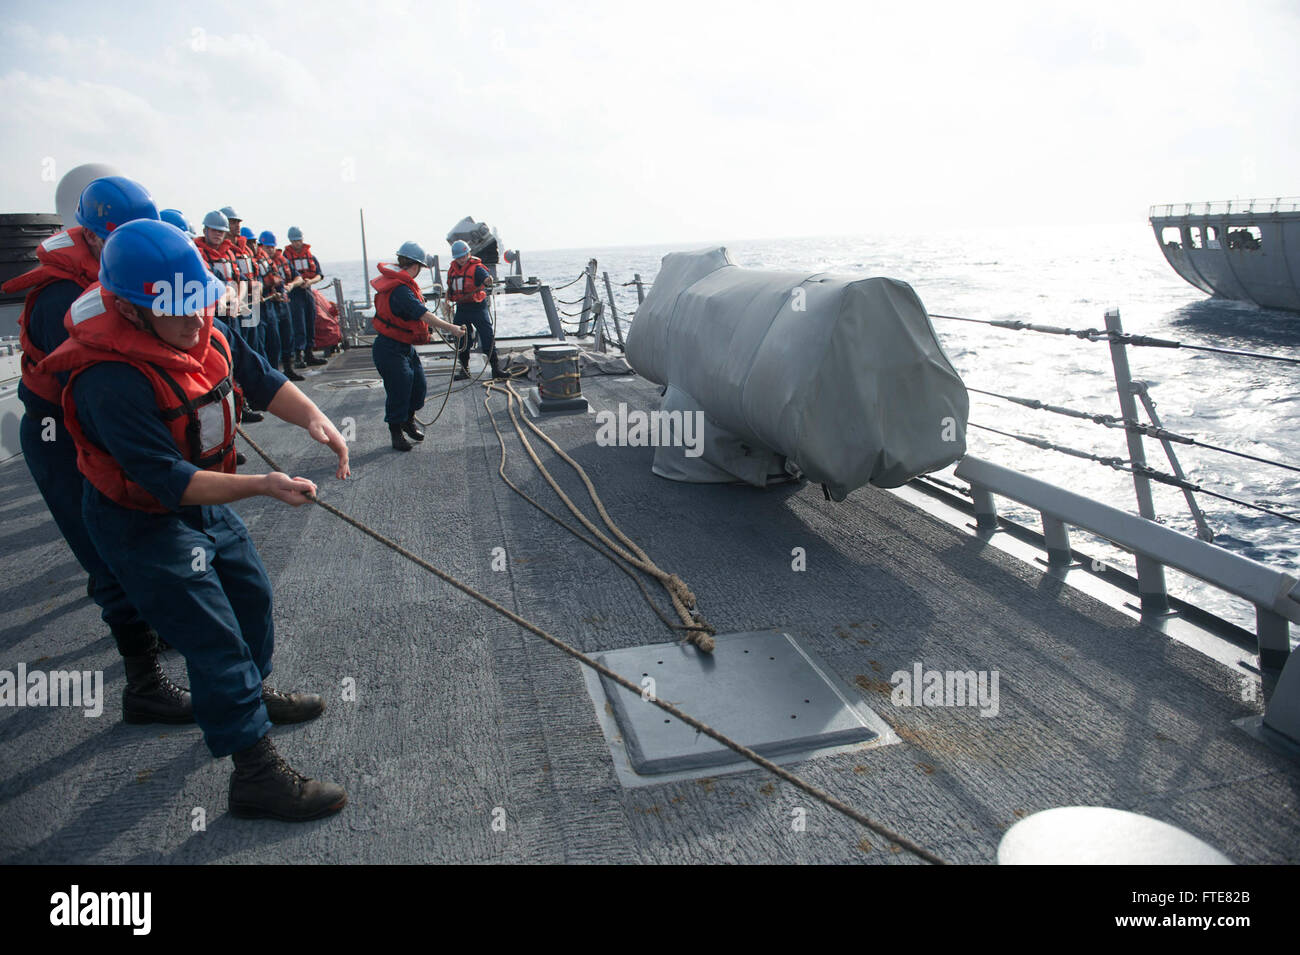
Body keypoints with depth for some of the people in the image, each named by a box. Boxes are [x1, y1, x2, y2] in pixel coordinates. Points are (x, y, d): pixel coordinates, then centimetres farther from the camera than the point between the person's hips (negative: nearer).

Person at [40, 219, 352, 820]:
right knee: (216, 639, -5)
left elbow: (260, 379, -2)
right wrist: (260, 486, -40)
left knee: (250, 594, 23)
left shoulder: (200, 331, -10)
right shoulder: (111, 380, -33)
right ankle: (255, 773, 7)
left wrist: (313, 418, -21)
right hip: (144, 523, -8)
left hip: (206, 501, 9)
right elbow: (168, 479, -33)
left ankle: (252, 693, 49)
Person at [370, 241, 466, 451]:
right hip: (390, 350, -10)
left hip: (405, 347, 10)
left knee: (418, 386, 15)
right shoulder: (401, 290, -27)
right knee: (399, 392, -1)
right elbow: (424, 315, -35)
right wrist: (452, 328, -37)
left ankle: (408, 421, 36)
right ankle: (397, 434, 14)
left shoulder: (396, 281, 6)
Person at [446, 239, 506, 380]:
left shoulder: (476, 267, -10)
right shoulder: (452, 270, 8)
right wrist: (448, 302, 15)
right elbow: (450, 289, 23)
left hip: (478, 307, -5)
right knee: (462, 340, 9)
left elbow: (486, 277, -31)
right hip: (461, 309, 5)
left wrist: (488, 280, -52)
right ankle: (464, 368, 21)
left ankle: (496, 368, -3)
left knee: (487, 337, -8)